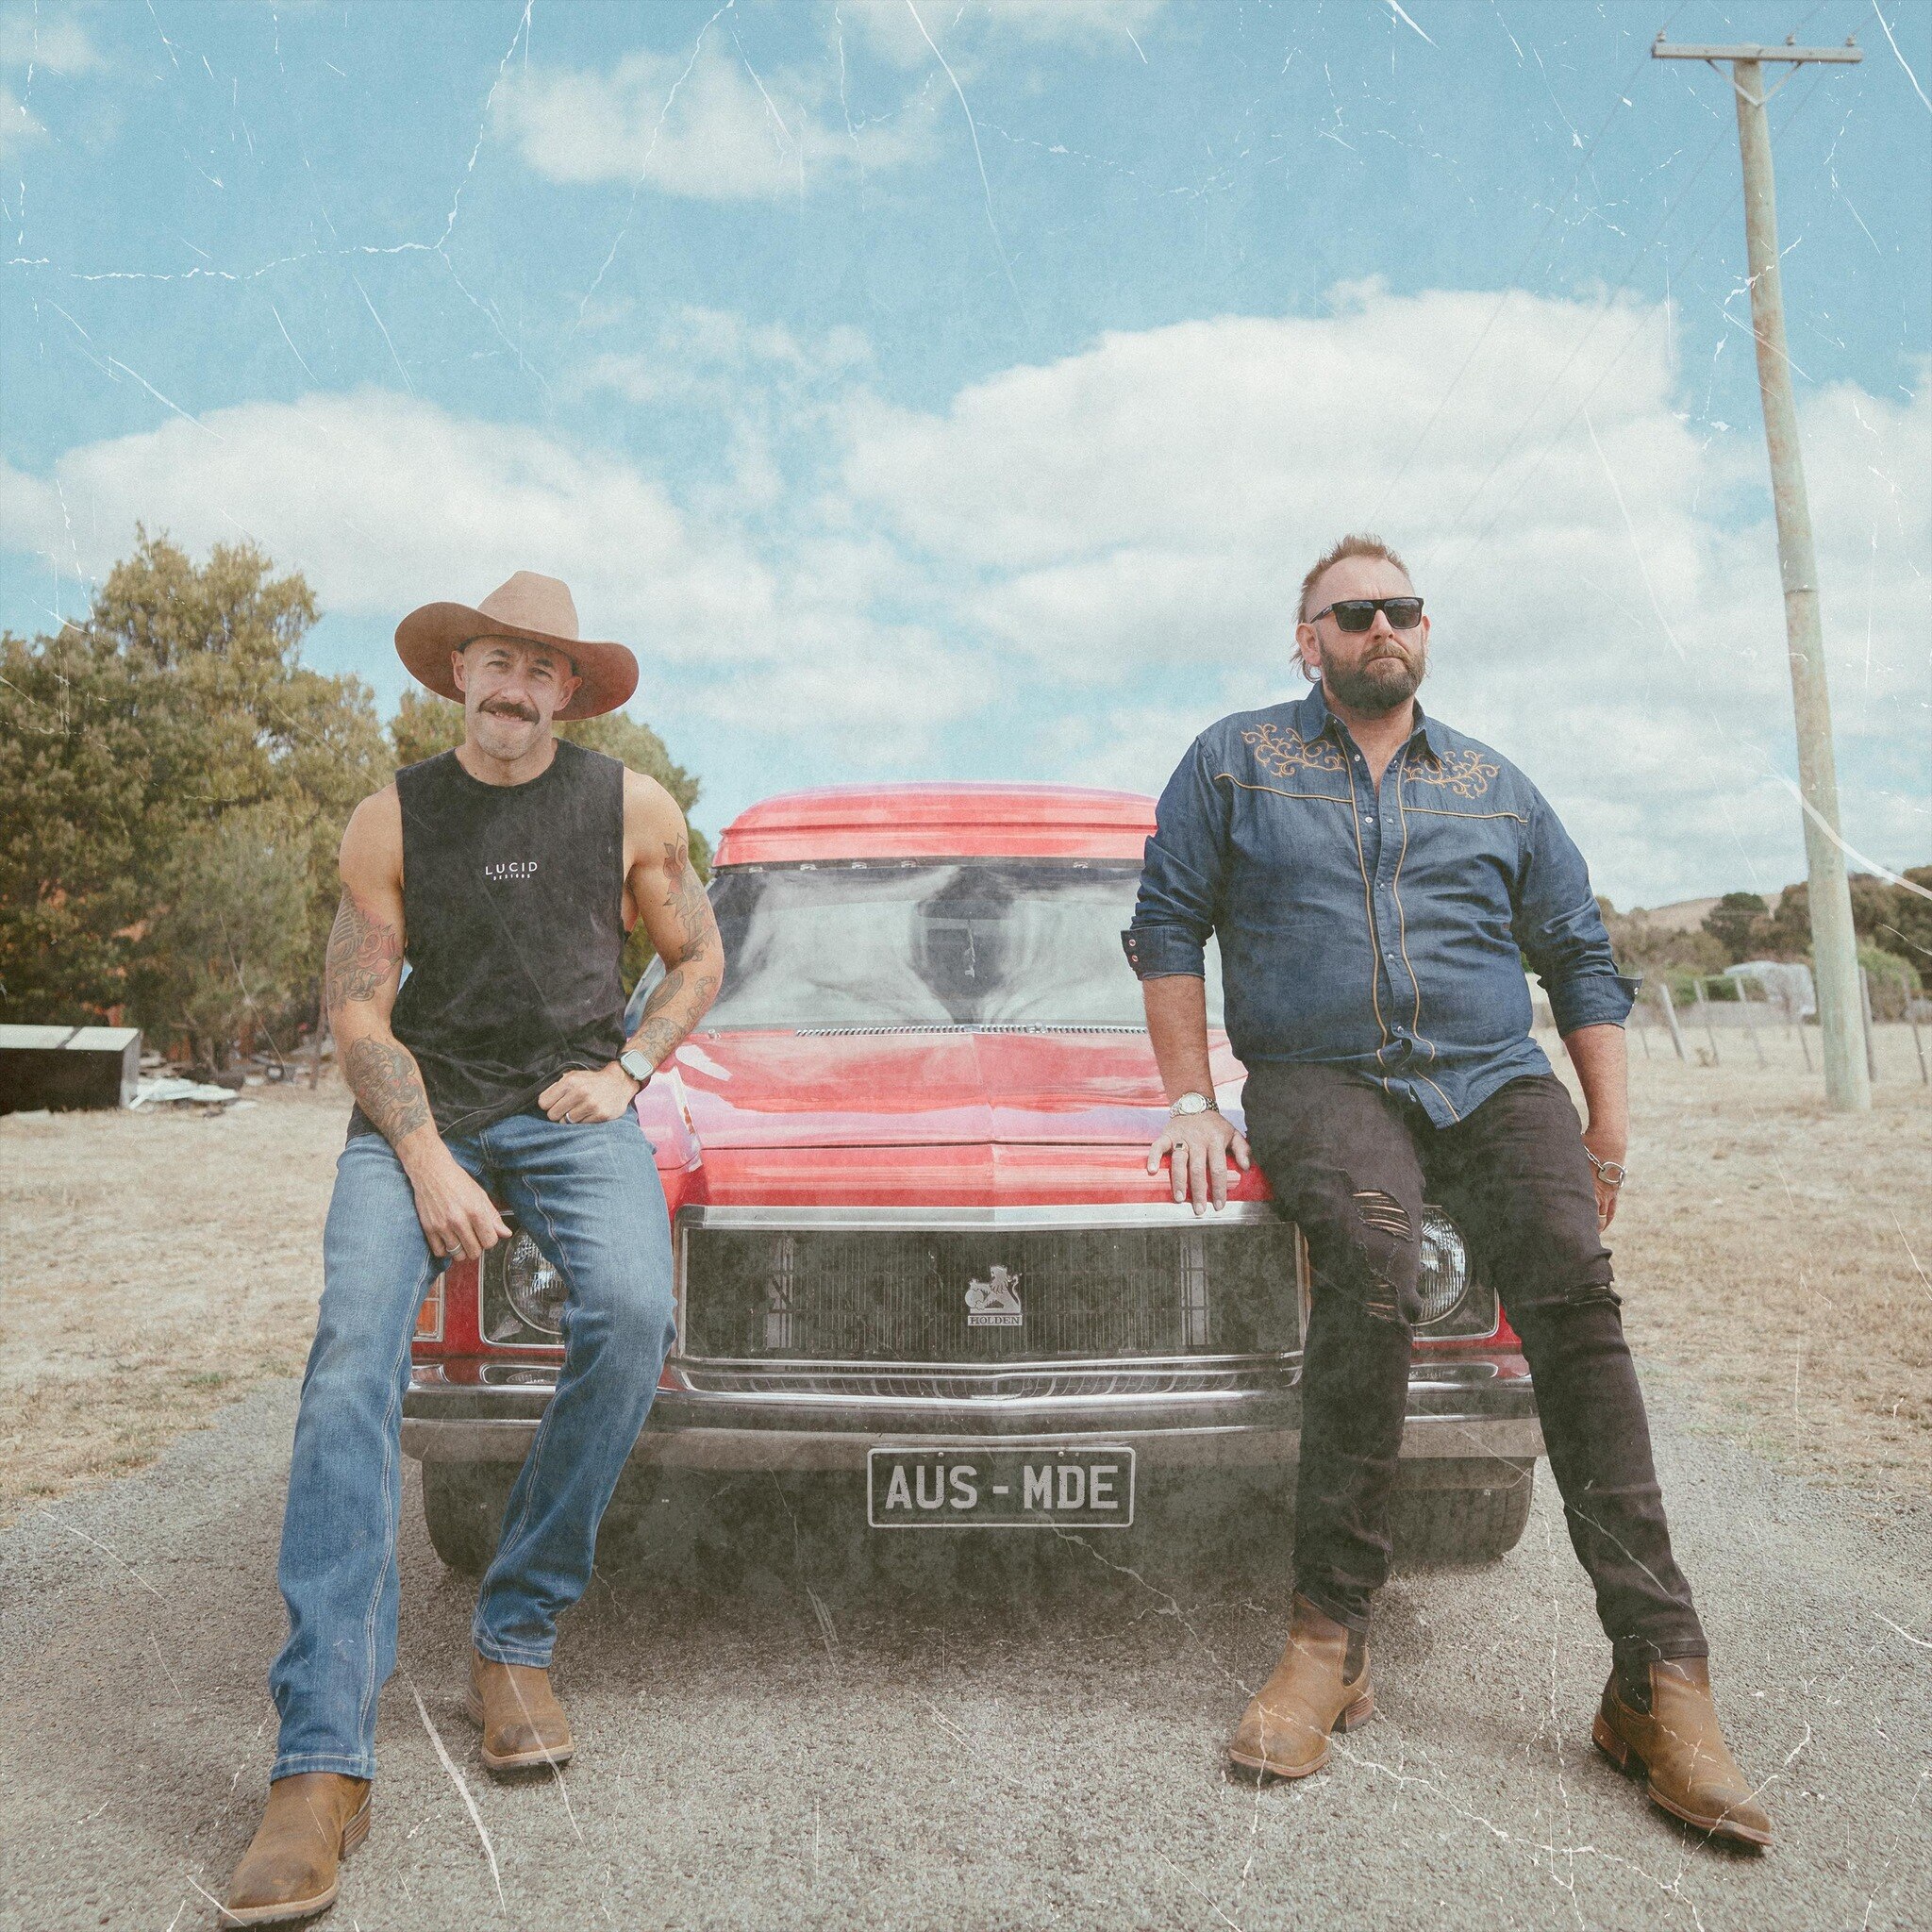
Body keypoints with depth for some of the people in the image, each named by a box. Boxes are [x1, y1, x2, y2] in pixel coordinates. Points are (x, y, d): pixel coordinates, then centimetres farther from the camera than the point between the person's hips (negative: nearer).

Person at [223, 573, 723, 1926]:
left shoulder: (631, 807, 5)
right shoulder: (393, 821, 4)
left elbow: (698, 957, 15)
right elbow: (358, 1013, 2)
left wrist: (629, 1069, -2)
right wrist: (428, 1163, -12)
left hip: (573, 1108, 0)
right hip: (418, 1110, 0)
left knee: (632, 1312, -29)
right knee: (354, 1353, -24)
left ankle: (517, 1636, -10)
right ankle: (324, 1758, -24)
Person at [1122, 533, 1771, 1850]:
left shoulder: (1495, 786, 19)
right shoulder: (1234, 762, 12)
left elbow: (1581, 954, 19)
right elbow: (1167, 928, 7)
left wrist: (1610, 1126, 8)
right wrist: (1192, 1104, -3)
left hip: (1495, 1081, 3)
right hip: (1319, 1082, -2)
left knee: (1575, 1287, -24)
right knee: (1375, 1264, -33)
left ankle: (1661, 1679, -21)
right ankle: (1332, 1639, -23)